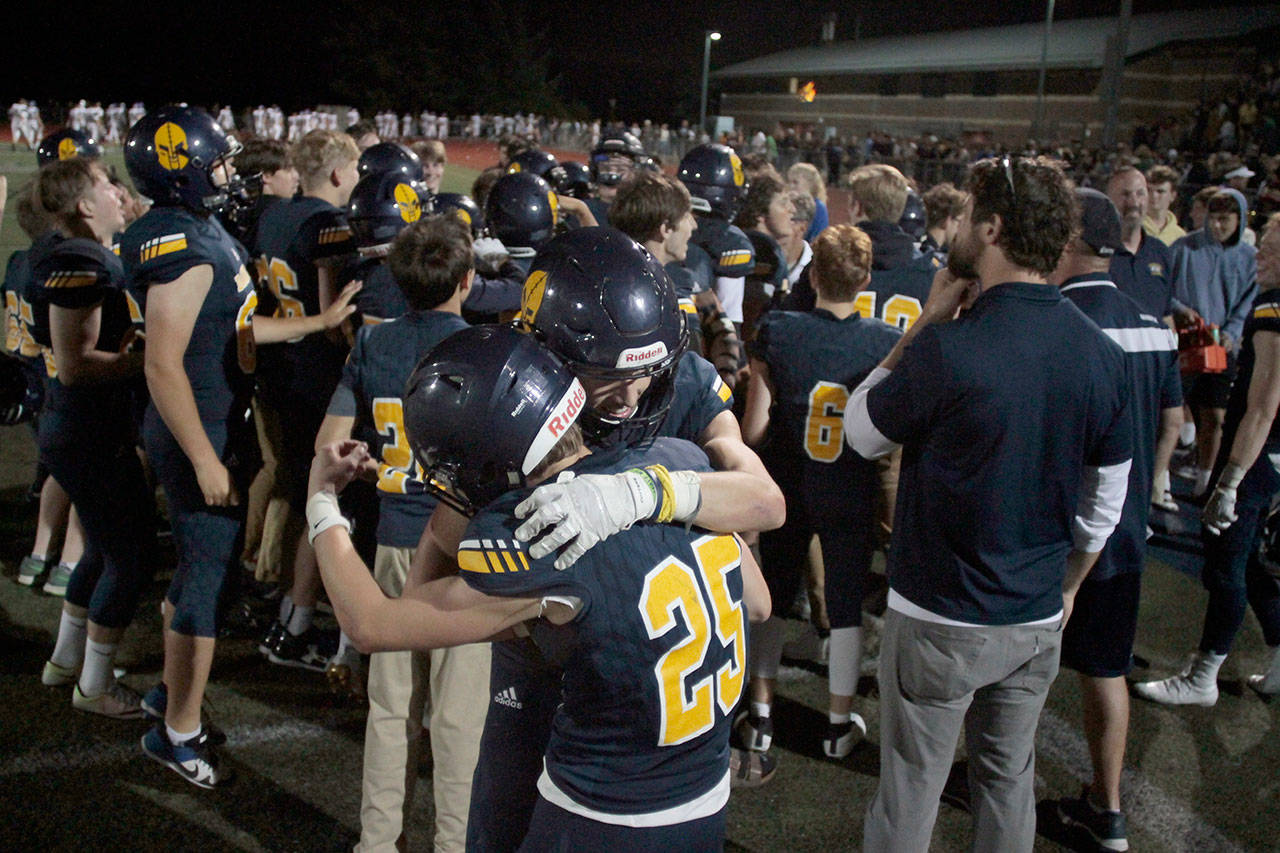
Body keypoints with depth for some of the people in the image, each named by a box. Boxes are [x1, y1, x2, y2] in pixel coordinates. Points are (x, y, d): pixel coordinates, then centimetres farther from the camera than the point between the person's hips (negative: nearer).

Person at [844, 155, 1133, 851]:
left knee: (908, 797, 11)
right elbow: (1104, 501, 6)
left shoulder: (947, 347, -23)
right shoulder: (1102, 355, -4)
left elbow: (861, 433, -5)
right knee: (1010, 781, 22)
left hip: (940, 619, -5)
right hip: (1038, 621, 5)